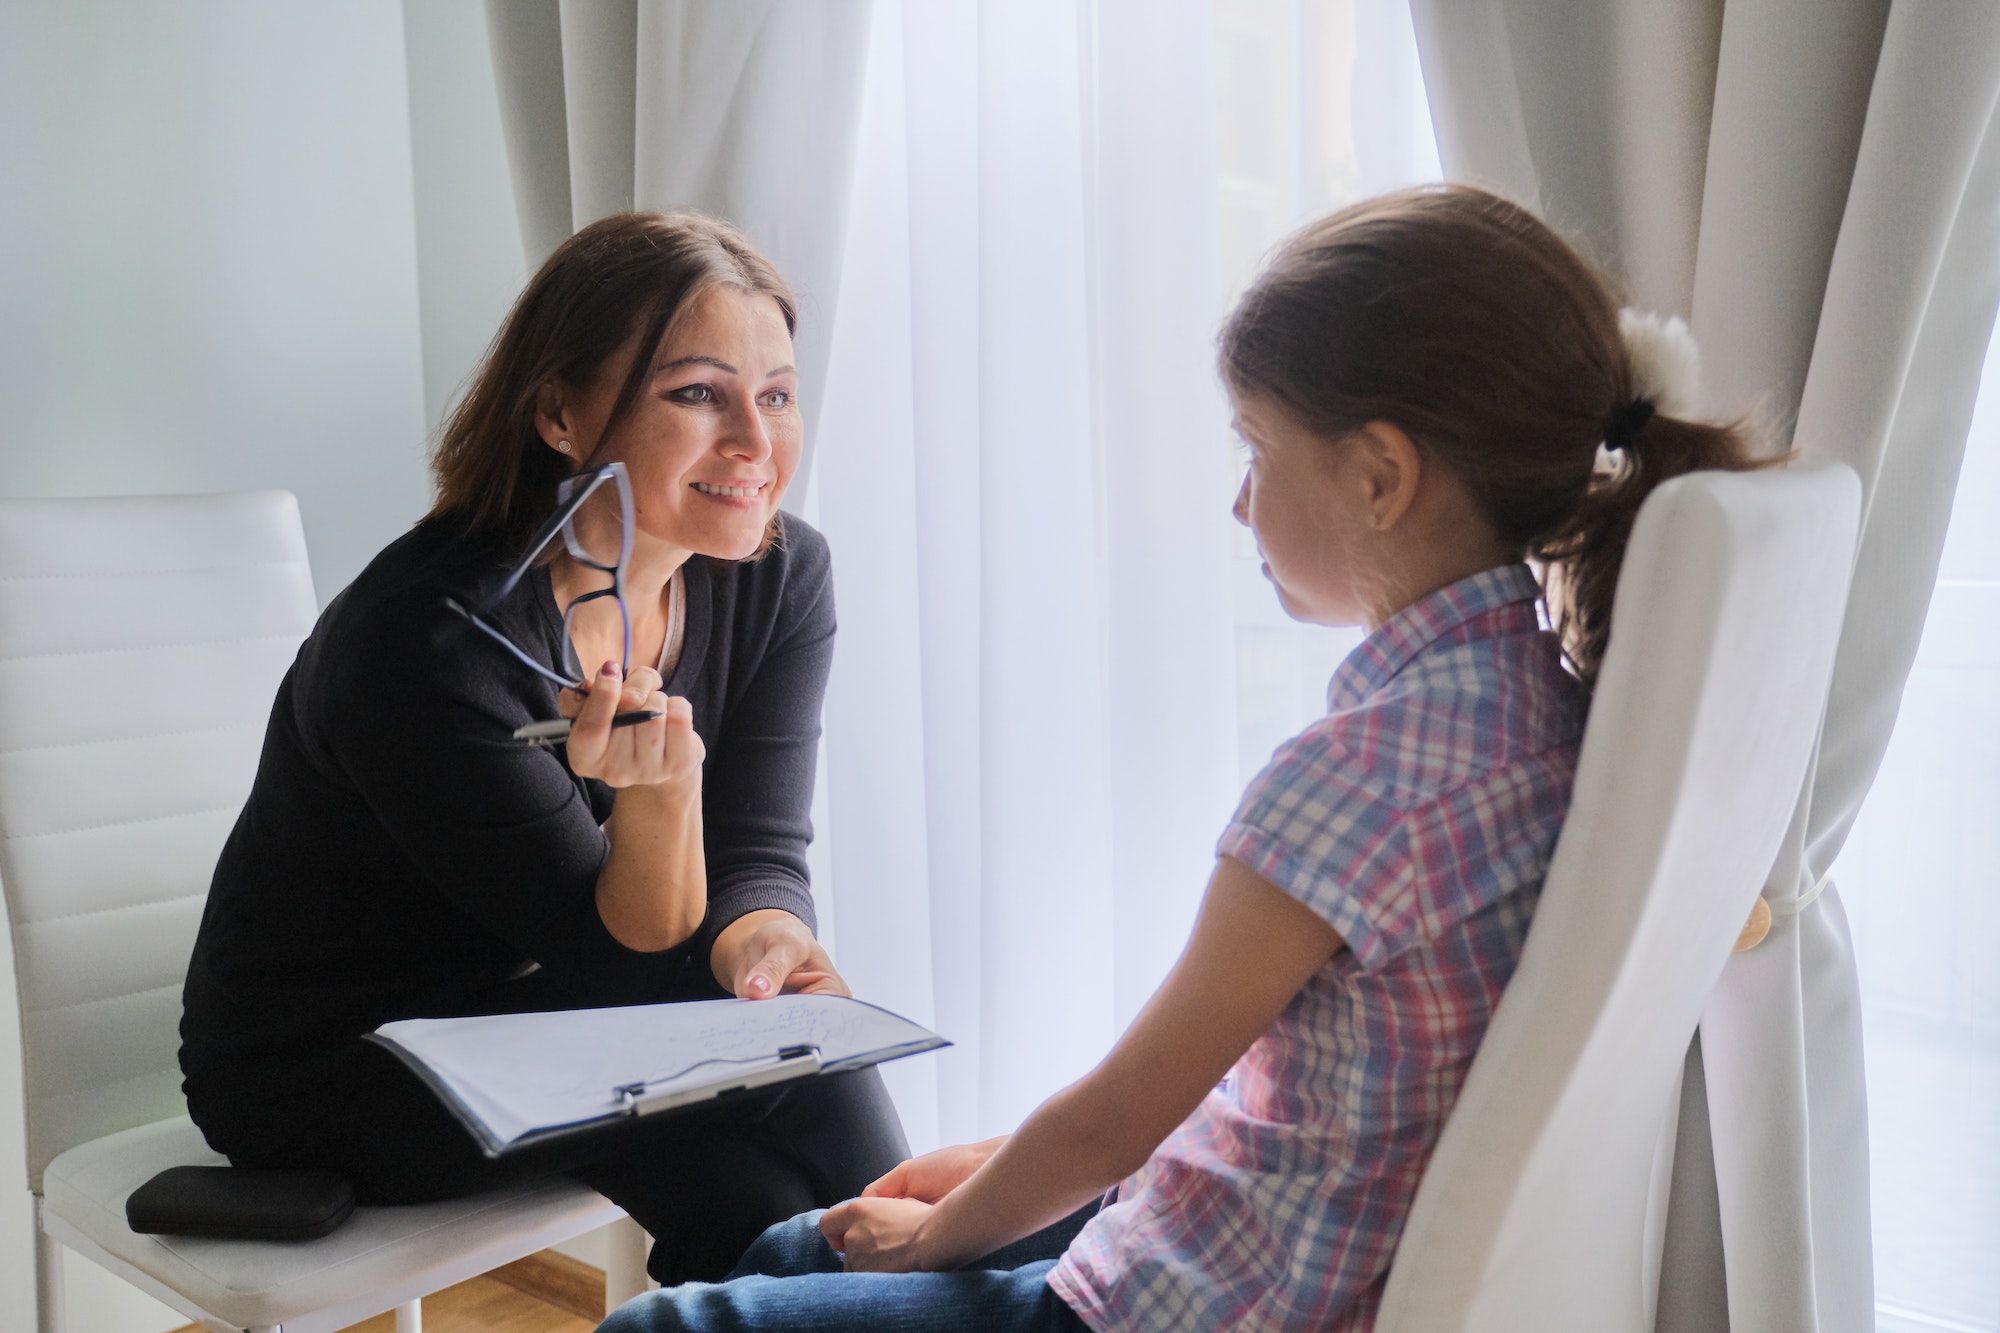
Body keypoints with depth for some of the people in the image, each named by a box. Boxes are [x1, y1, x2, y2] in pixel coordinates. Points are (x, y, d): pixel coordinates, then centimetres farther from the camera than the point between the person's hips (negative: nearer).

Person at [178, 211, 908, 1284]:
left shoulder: (780, 575, -8)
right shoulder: (428, 640, -27)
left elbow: (758, 852, -7)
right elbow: (620, 961, -22)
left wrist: (761, 940, -30)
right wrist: (660, 790, -41)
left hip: (549, 1012, 5)